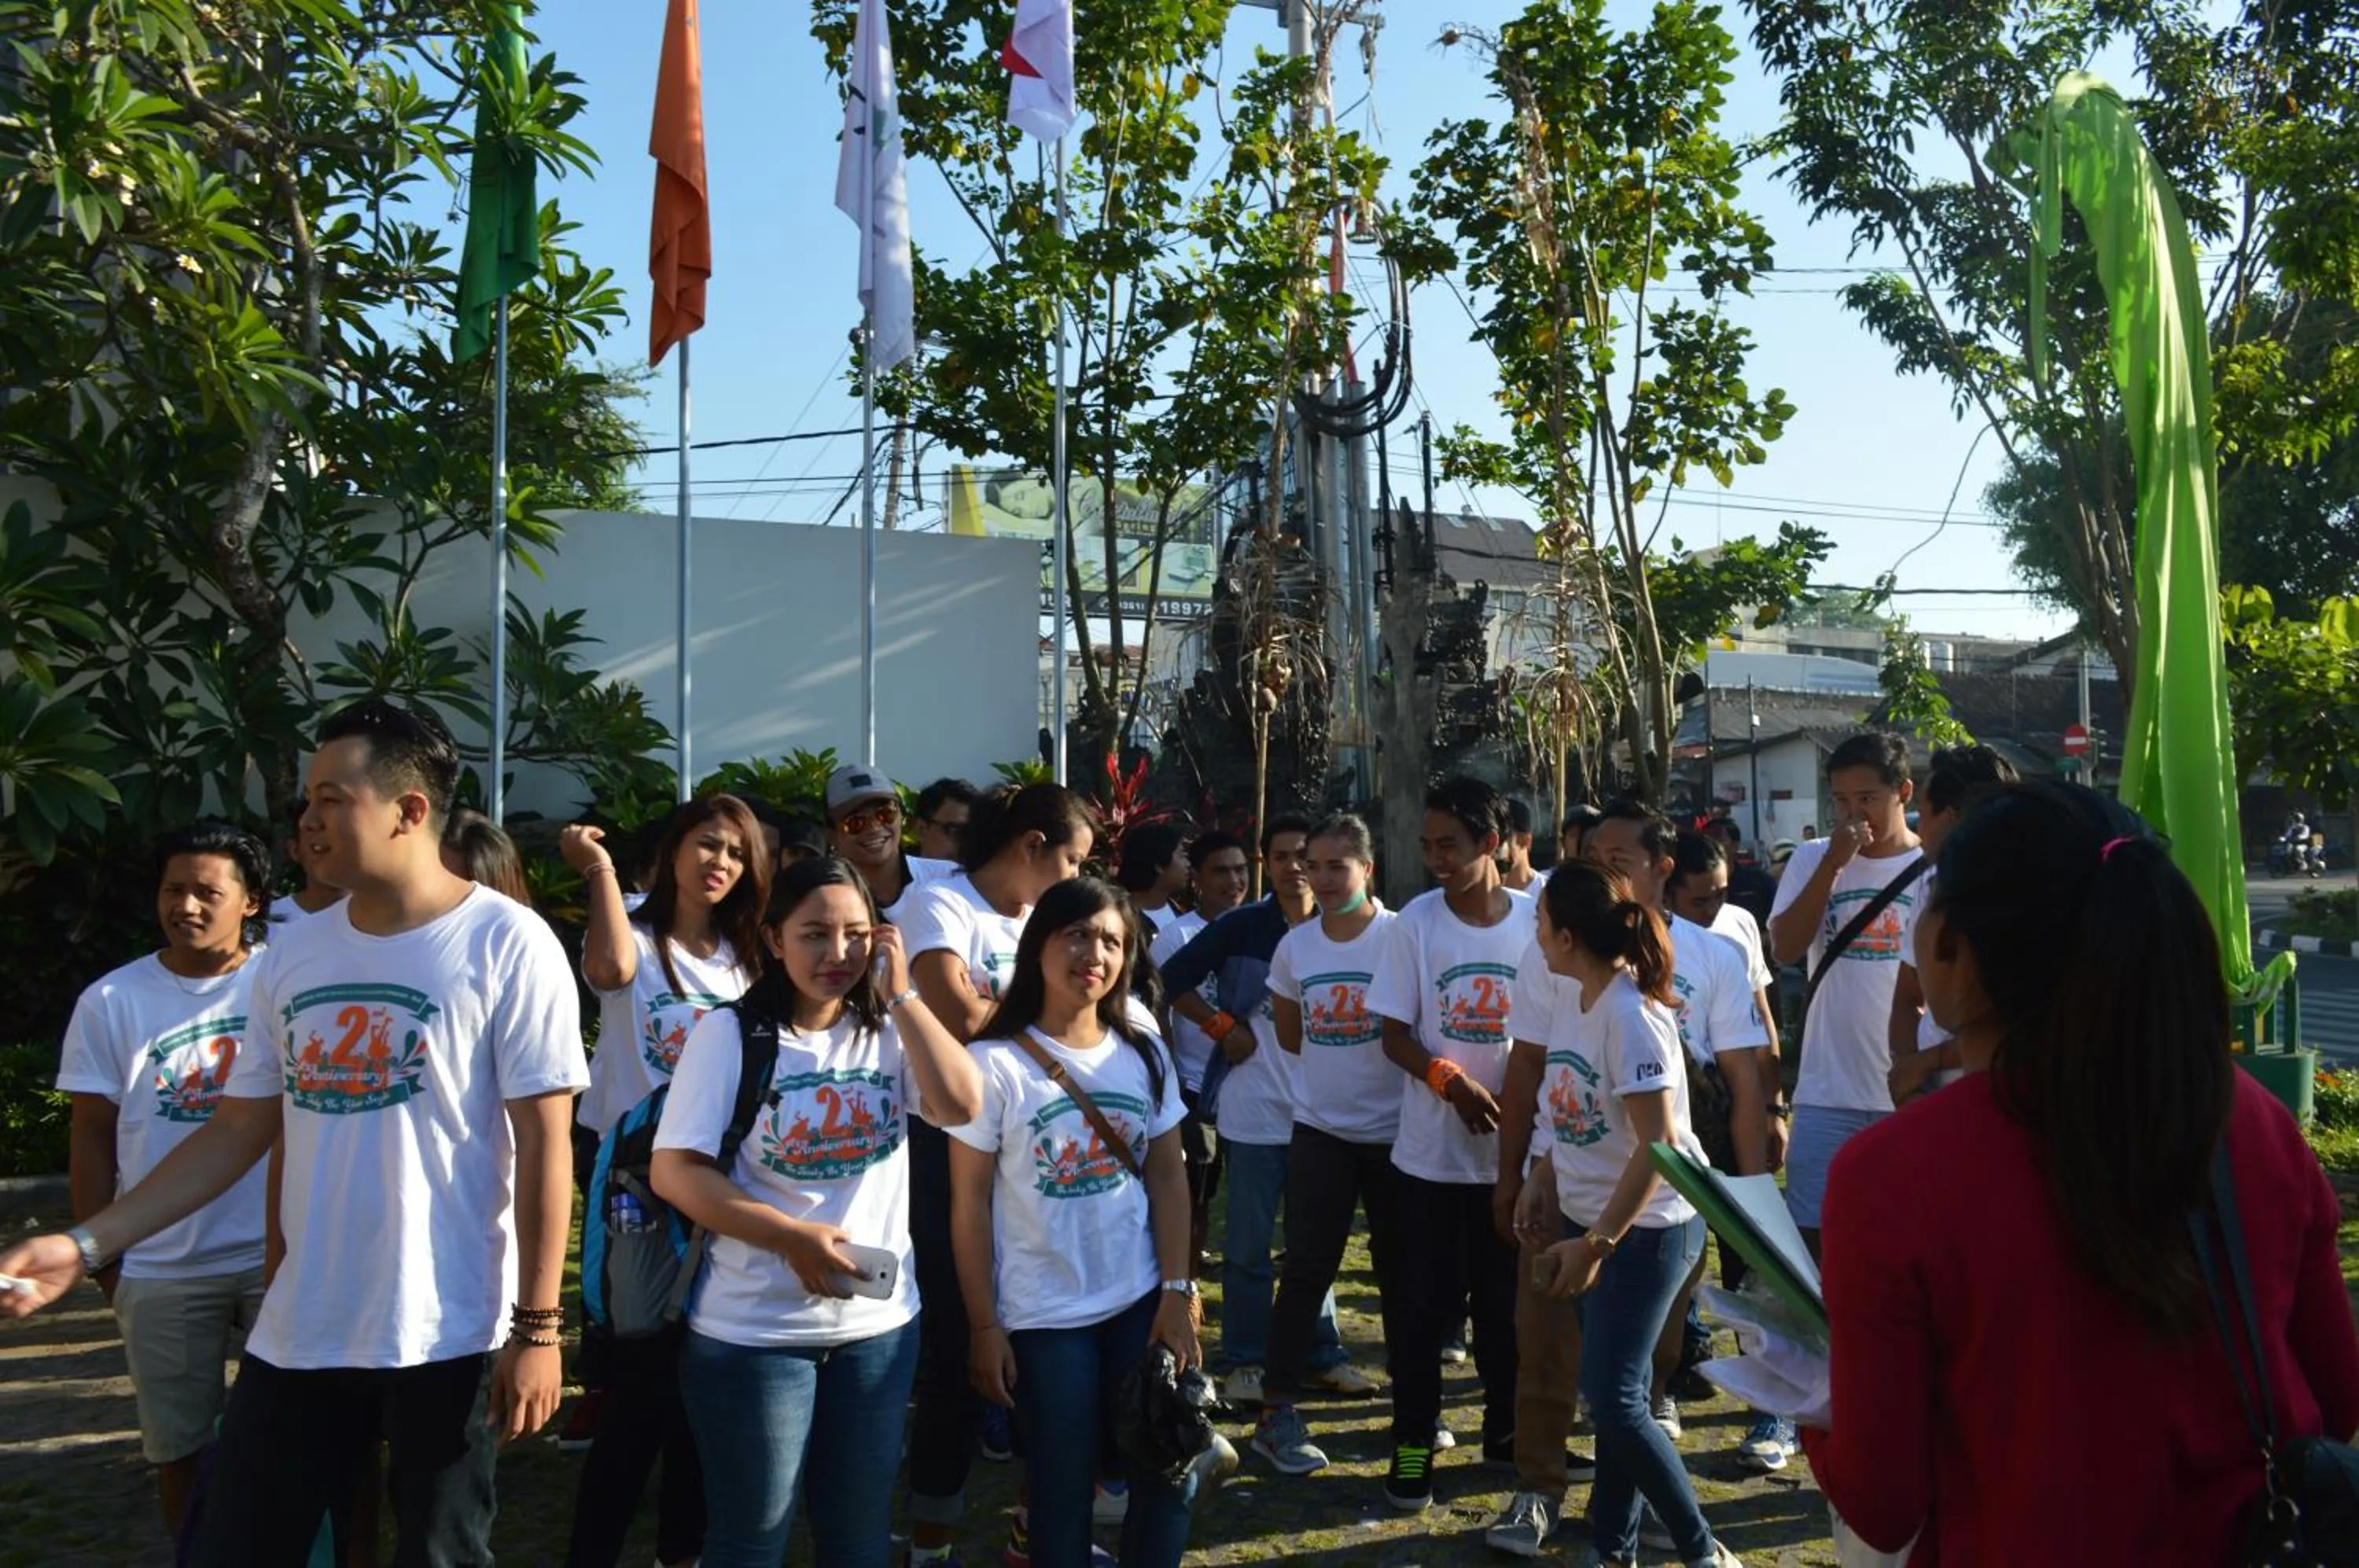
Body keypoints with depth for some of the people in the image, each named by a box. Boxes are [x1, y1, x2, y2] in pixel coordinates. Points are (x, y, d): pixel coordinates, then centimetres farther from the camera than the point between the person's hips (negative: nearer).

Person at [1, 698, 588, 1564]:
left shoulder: (505, 942, -12)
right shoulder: (291, 954, 6)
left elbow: (543, 1142, -12)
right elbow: (239, 1130, 11)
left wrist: (537, 1327, -13)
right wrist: (86, 1244, 2)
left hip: (447, 1333, -5)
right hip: (299, 1331, 5)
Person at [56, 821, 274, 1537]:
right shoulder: (112, 1001, -3)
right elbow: (93, 1137, 2)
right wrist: (103, 1257, 1)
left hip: (282, 1256, -1)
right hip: (162, 1269, 1)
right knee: (180, 1443, 15)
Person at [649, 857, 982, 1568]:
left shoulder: (887, 1030, 1)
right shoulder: (732, 1032, -10)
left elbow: (962, 1105, -13)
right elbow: (674, 1171, -14)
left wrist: (900, 994, -15)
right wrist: (794, 1237, -22)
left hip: (880, 1324, 4)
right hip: (753, 1332, -4)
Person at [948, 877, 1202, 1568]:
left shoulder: (1144, 1053, 2)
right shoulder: (995, 1063, -11)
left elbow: (1167, 1174, 4)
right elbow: (970, 1201, -8)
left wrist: (1176, 1292, -3)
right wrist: (985, 1327, -8)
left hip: (1141, 1302, 4)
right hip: (1044, 1318, -3)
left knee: (1167, 1471, 7)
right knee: (1063, 1489, 8)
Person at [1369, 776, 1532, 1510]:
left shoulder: (1534, 922, -3)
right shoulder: (1415, 922, -6)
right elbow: (1395, 1035, -4)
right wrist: (1450, 1079, -21)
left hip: (1512, 1147, 1)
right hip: (1433, 1149, -1)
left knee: (1506, 1300, 13)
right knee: (1429, 1304, 4)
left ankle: (1505, 1428, 32)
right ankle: (1413, 1443, 18)